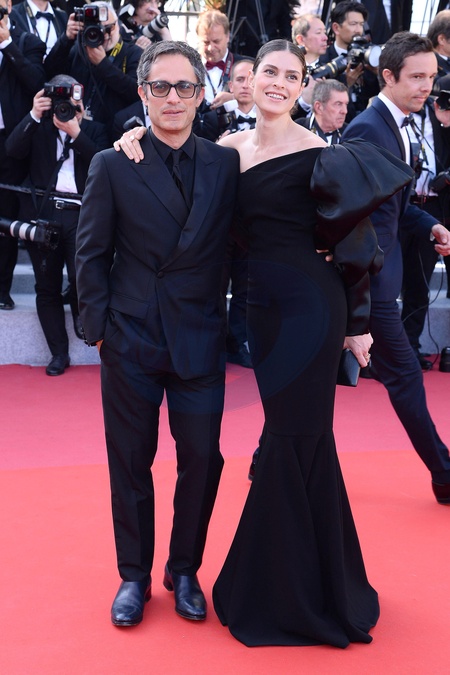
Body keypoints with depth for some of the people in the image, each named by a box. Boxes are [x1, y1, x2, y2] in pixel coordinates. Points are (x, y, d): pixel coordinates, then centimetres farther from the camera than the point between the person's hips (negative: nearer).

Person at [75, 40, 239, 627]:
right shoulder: (112, 165, 0)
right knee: (131, 462, 9)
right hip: (131, 338, -1)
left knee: (201, 459, 5)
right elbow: (92, 254, 1)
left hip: (200, 339, 1)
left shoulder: (226, 164, 3)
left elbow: (235, 245, 5)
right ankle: (134, 575, 26)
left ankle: (184, 571, 26)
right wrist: (98, 326, -4)